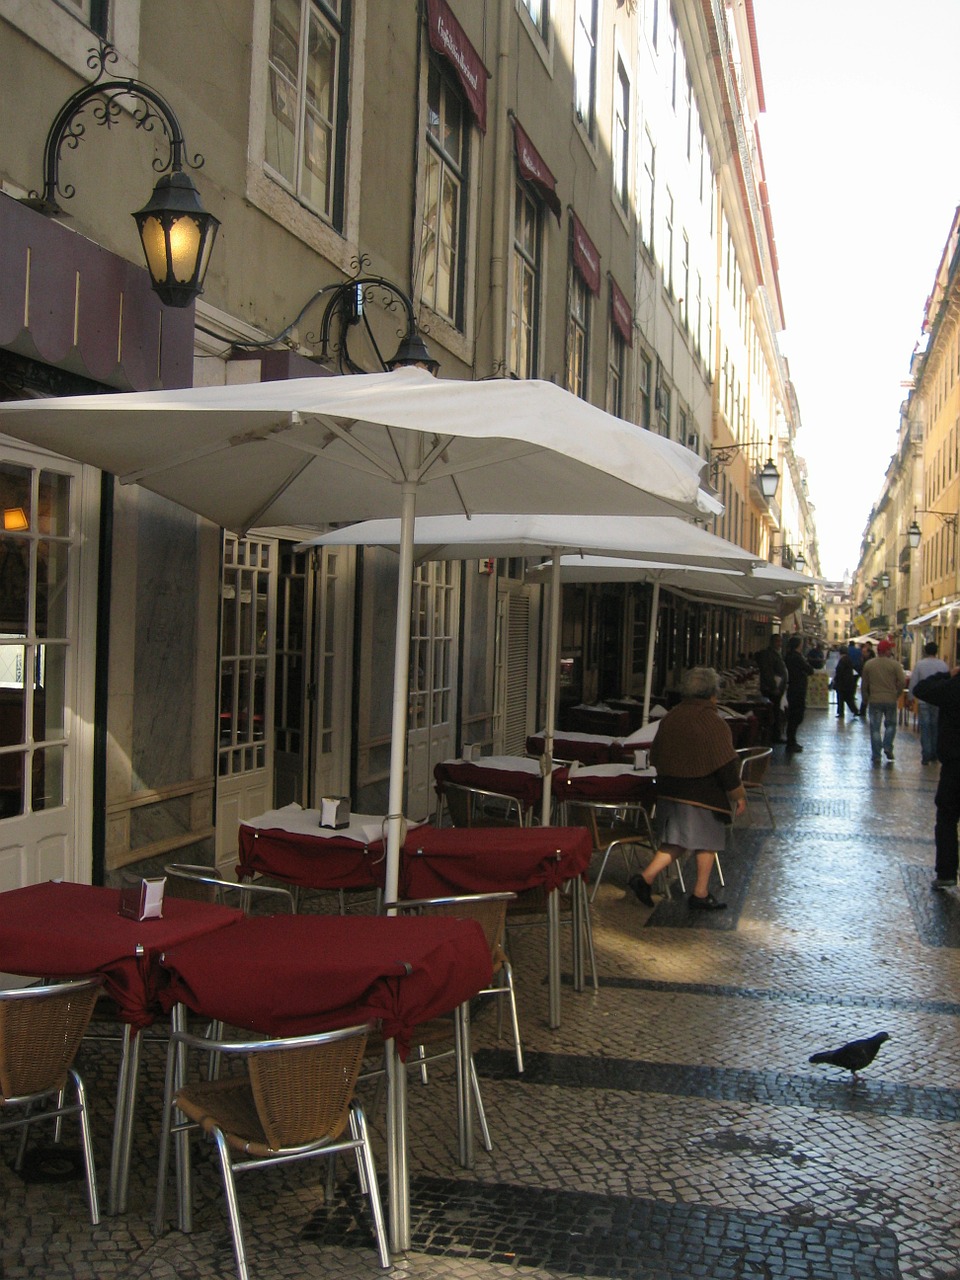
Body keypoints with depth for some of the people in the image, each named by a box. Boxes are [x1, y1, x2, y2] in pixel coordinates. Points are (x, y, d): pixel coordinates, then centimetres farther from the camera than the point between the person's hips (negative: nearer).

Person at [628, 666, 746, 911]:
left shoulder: (670, 718, 5)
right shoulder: (713, 723, -14)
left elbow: (655, 757, 13)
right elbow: (726, 765, -15)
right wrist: (738, 794, -4)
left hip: (669, 790, 6)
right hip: (703, 794, -6)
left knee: (675, 842, 13)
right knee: (707, 843, 9)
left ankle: (645, 878, -3)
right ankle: (701, 895, 16)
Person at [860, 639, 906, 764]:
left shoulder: (868, 664, 1)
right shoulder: (894, 664, -6)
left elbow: (863, 685, 6)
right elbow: (902, 682, -10)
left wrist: (865, 699, 16)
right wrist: (896, 694, 6)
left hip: (874, 701, 1)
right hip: (891, 700, -1)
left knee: (875, 728, 5)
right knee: (891, 724, 19)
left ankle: (876, 756, 3)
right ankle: (888, 747, 2)